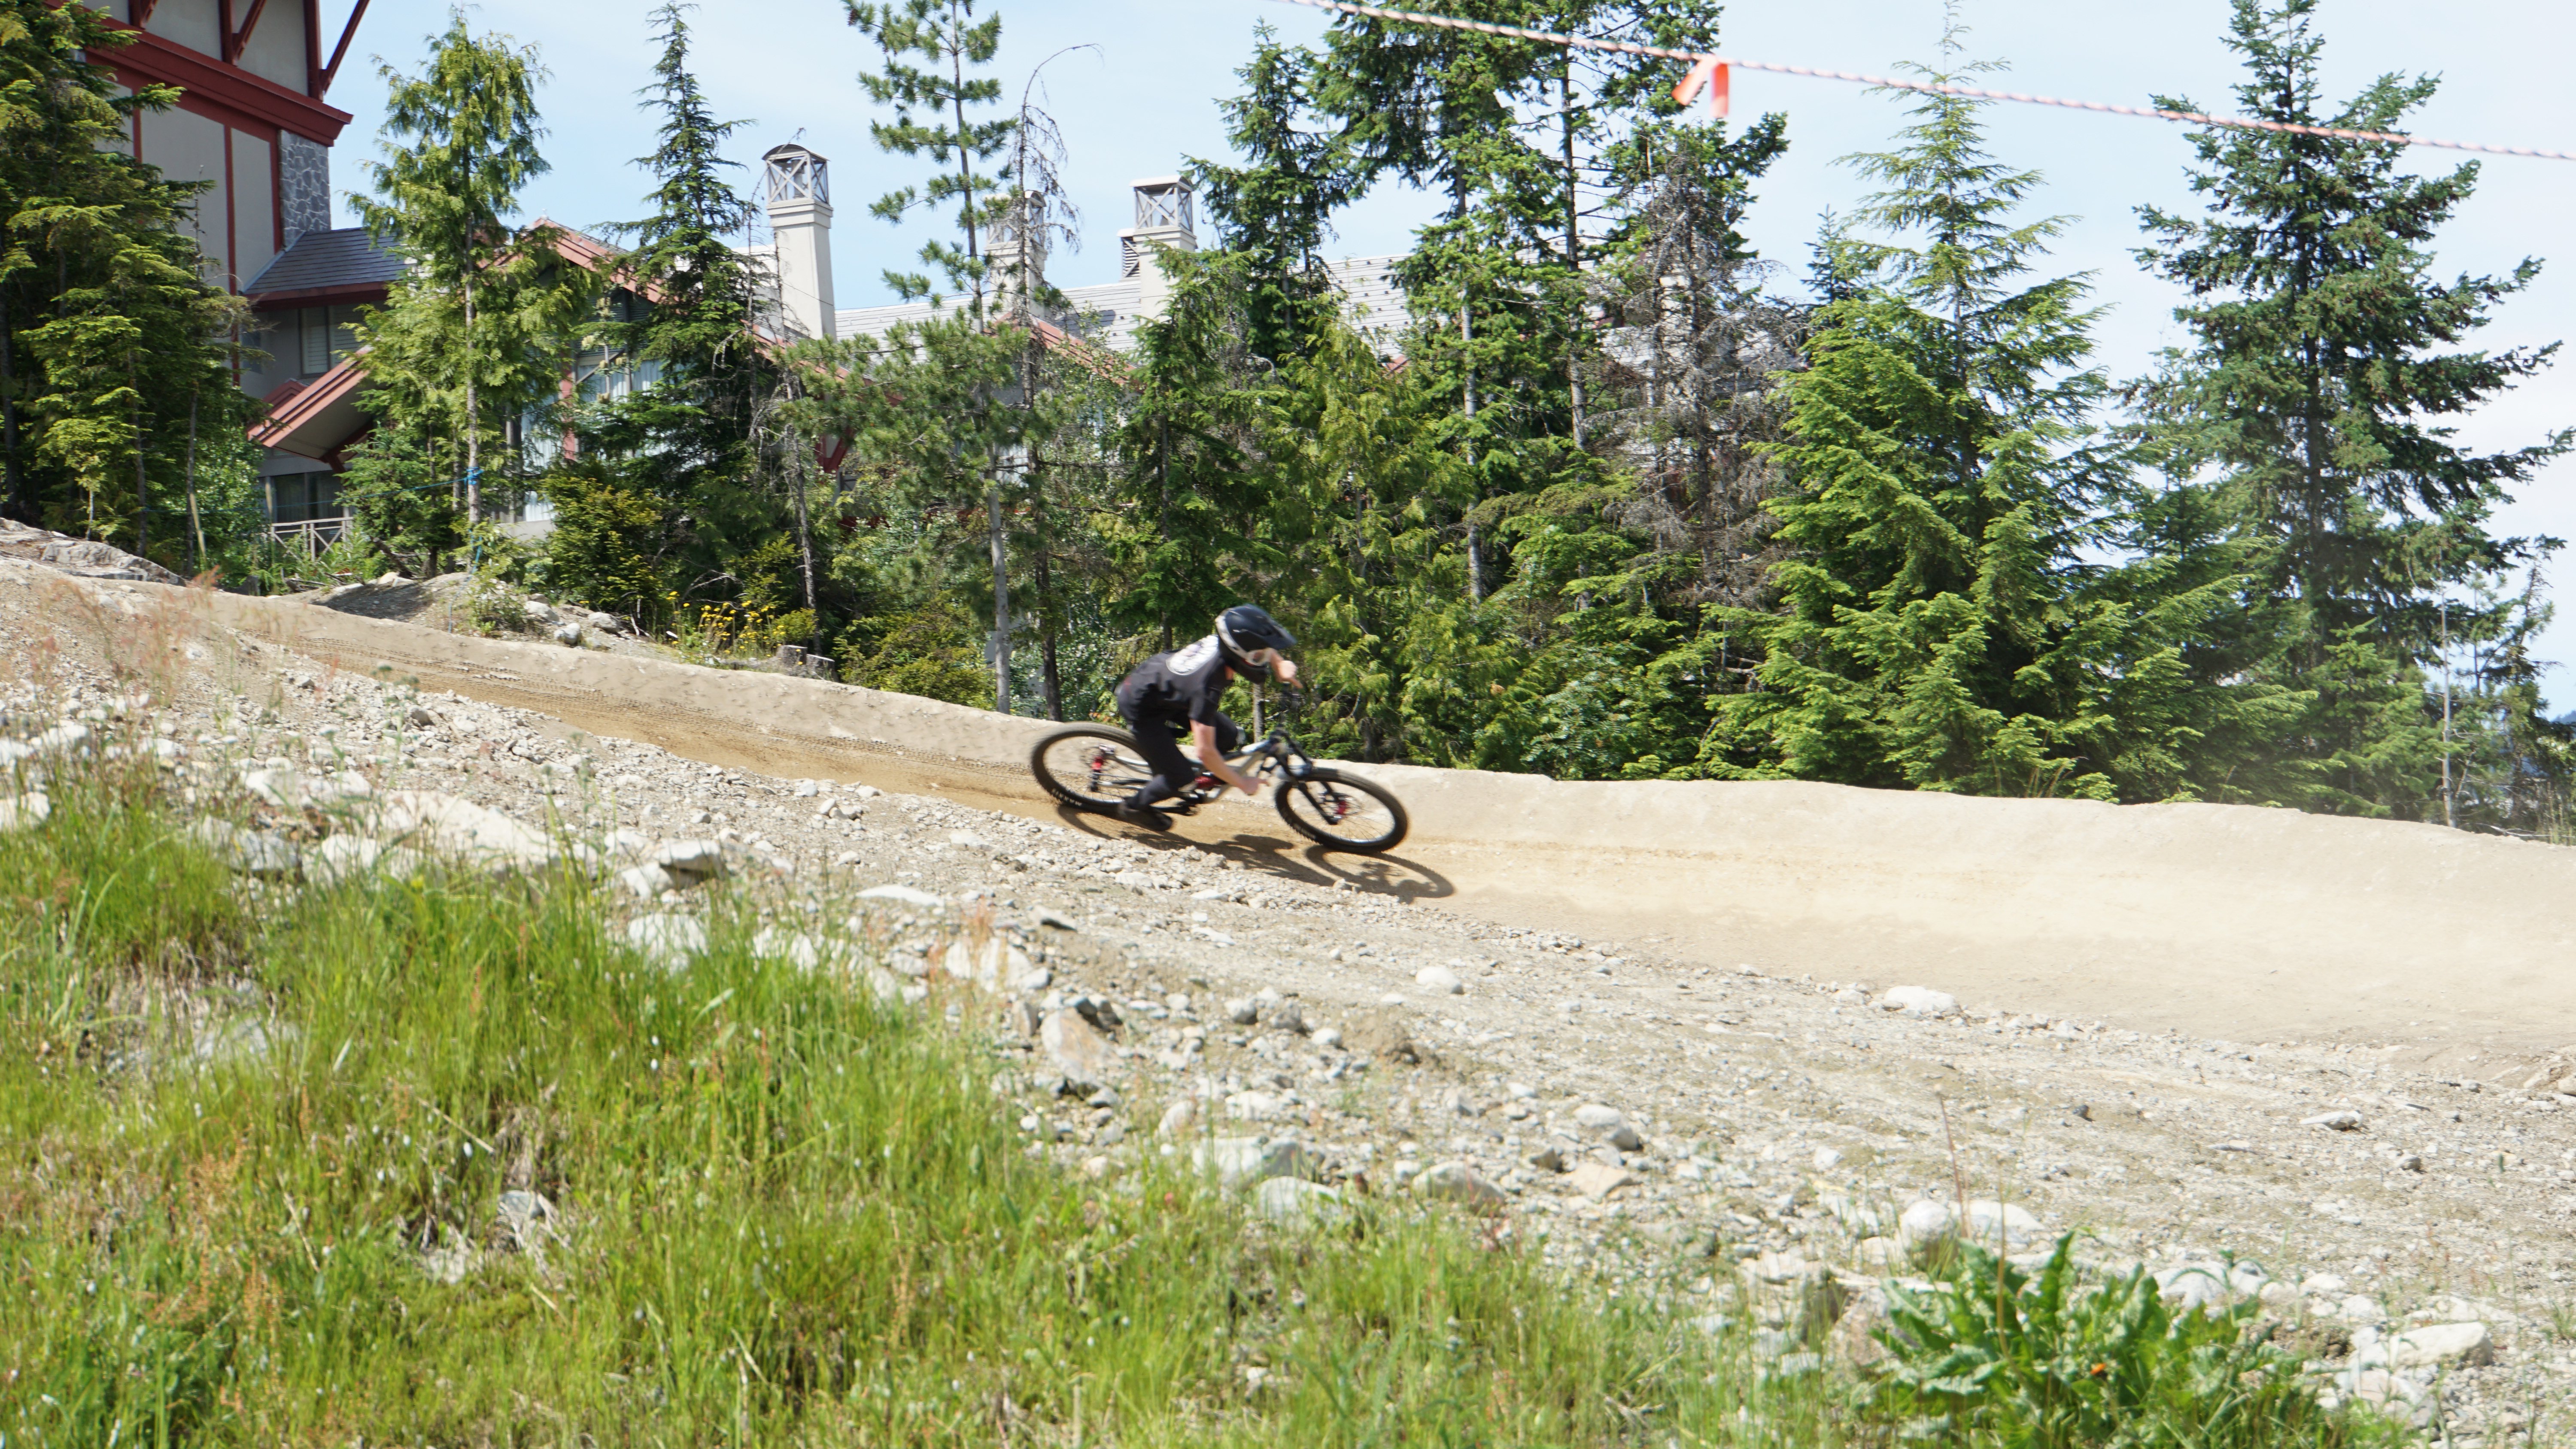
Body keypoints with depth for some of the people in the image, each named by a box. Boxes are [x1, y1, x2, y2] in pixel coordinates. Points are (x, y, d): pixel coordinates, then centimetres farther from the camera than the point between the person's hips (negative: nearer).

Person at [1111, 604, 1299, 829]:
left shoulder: (1219, 642, -20)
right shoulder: (1207, 686, -39)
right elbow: (1206, 752, -33)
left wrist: (1281, 664, -12)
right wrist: (1243, 785, -22)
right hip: (1141, 707, -8)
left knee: (1228, 737, -3)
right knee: (1181, 779, -6)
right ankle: (1134, 808, 18)